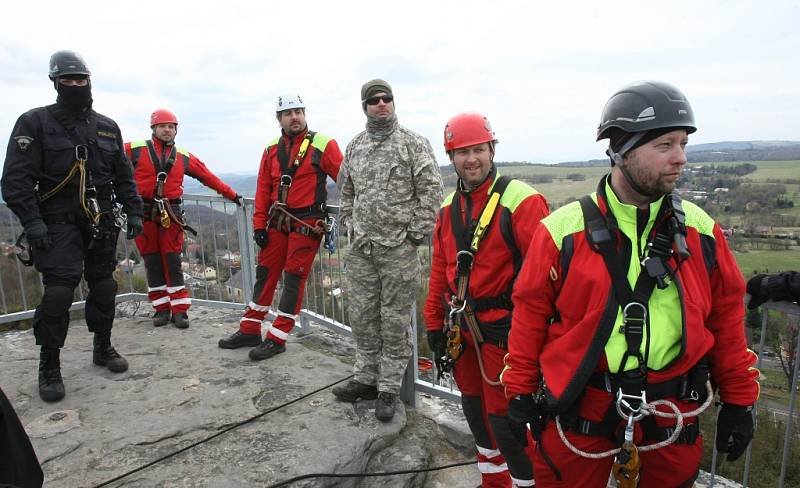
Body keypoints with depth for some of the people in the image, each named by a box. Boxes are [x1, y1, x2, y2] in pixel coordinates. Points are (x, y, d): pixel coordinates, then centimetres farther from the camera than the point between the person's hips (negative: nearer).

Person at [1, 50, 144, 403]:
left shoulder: (107, 127, 12)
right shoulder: (35, 122, -2)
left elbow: (124, 176, 15)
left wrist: (134, 212, 7)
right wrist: (32, 221, -17)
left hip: (101, 222, 5)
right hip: (59, 223, -4)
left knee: (104, 286, 10)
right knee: (59, 291, -12)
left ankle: (103, 347, 28)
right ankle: (49, 367, 3)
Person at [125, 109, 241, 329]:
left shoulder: (184, 157, 10)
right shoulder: (135, 150, 2)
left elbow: (209, 177, 13)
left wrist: (231, 194, 13)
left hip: (170, 213, 1)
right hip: (144, 212, -1)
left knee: (173, 262, 0)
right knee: (152, 262, 5)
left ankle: (179, 310, 3)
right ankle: (162, 309, 14)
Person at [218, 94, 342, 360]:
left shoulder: (323, 145, -4)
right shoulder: (272, 149, 10)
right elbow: (263, 189, 9)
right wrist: (259, 224, 4)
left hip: (307, 224, -5)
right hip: (277, 222, 5)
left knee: (293, 278, -1)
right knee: (265, 273, 11)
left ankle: (277, 338, 9)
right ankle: (250, 330, 24)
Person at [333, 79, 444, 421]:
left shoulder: (414, 143, -3)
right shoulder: (354, 147, 13)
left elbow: (430, 191, -7)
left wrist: (417, 234, -10)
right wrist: (350, 226, 14)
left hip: (399, 248, -5)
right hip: (360, 249, 5)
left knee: (395, 321, 3)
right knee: (362, 316, 13)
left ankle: (389, 389, 17)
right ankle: (367, 379, 29)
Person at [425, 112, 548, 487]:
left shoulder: (521, 201, -16)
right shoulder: (449, 207, 7)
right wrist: (434, 325, 13)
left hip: (503, 329, -7)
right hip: (462, 326, 7)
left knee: (505, 418, 2)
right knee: (474, 407, 21)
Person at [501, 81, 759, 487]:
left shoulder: (701, 229, 0)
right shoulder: (563, 229, -10)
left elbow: (726, 313, 7)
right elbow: (531, 312, -5)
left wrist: (738, 401, 10)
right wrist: (520, 390, 0)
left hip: (671, 415, 3)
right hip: (578, 409, -2)